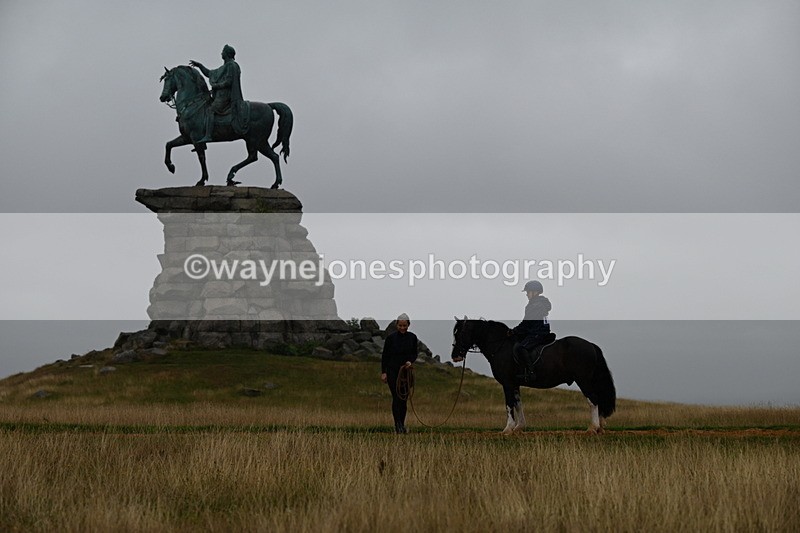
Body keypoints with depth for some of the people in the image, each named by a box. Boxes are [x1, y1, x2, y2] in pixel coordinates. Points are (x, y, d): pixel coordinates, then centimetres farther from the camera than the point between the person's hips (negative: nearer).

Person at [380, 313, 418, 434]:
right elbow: (385, 355, -5)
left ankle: (402, 425, 15)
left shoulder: (412, 337, -1)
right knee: (396, 398, -9)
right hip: (393, 371, -3)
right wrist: (383, 372, -9)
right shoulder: (391, 337, -9)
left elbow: (414, 353, 9)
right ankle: (398, 425, -7)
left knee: (404, 398, 5)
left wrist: (410, 361, -13)